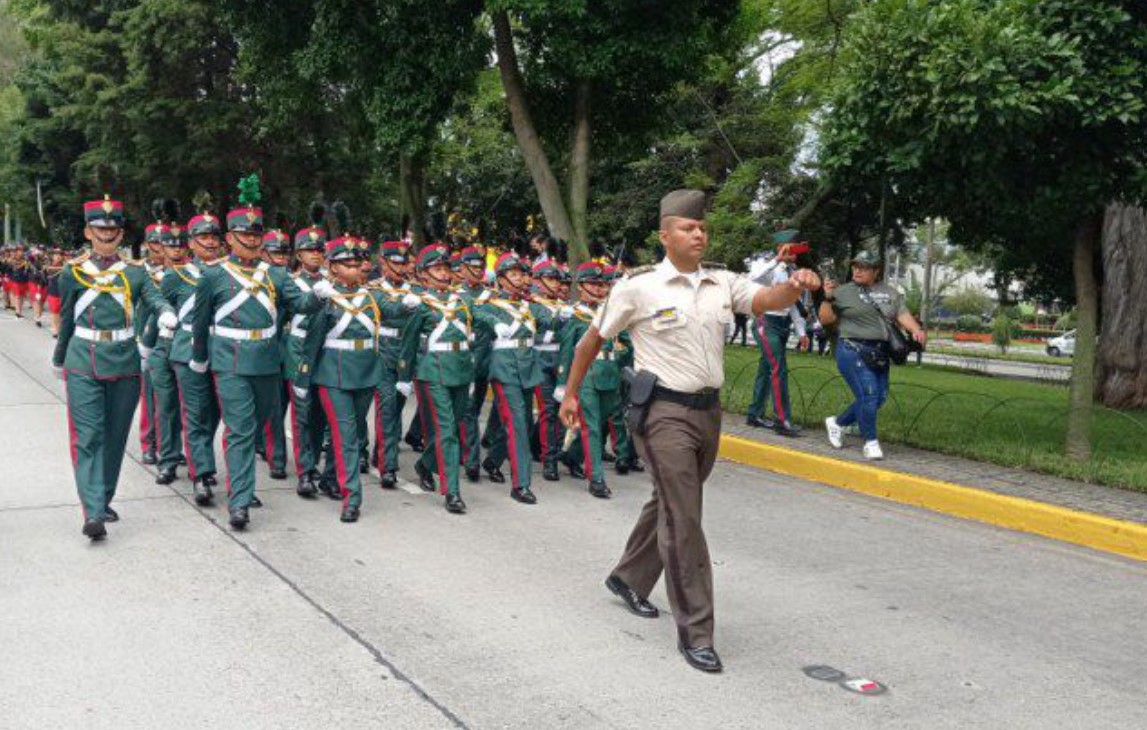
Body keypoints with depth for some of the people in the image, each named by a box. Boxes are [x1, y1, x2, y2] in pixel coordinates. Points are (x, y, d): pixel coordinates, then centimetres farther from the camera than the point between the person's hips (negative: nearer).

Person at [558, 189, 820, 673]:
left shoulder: (723, 284, 6)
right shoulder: (640, 287, -7)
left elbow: (768, 299, -10)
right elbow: (593, 338, 3)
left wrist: (795, 286, -32)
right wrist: (570, 393, 7)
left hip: (708, 411, 6)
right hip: (664, 413, -6)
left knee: (670, 505, 20)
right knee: (683, 521, -7)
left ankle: (629, 579, 44)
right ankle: (694, 632, 0)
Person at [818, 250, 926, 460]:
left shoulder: (889, 293, 16)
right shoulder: (843, 292, 4)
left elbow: (903, 315, 6)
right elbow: (825, 319, 1)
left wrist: (916, 330, -11)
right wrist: (827, 298, -13)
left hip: (880, 354, 6)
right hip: (853, 351, -5)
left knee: (879, 398, 7)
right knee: (868, 395, -14)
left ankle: (837, 423, 24)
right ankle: (871, 442, -1)